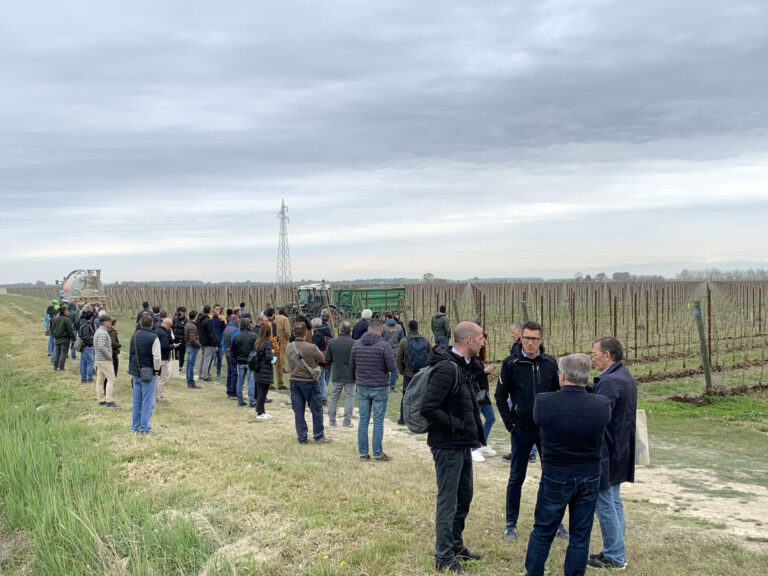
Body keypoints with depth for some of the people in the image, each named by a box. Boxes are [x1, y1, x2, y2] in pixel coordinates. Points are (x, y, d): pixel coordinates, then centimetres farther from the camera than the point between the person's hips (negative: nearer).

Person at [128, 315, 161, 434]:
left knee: (136, 402, 15)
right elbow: (157, 357, -18)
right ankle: (144, 428, 0)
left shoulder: (134, 336, 8)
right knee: (148, 402, -1)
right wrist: (156, 370, -4)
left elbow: (130, 353, 15)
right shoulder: (153, 338, -14)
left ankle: (135, 426, 20)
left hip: (135, 372, 7)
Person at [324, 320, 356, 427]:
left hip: (336, 375, 3)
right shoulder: (354, 343, -14)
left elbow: (326, 359, -3)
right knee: (349, 397, 6)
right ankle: (347, 421, 6)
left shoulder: (332, 342, -5)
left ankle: (331, 420, 18)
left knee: (334, 397, 14)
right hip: (350, 375, -3)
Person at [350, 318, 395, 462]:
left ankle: (363, 452, 14)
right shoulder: (384, 345, -13)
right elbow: (391, 367, -13)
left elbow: (352, 366, 8)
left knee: (363, 420, 10)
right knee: (378, 421, 3)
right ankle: (378, 454, 8)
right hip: (380, 387, -4)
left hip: (362, 387, 4)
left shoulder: (356, 344, 1)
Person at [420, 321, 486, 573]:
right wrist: (457, 426, -19)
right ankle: (444, 557, 15)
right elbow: (428, 408, -28)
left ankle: (456, 545, 37)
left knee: (464, 496, 20)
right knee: (448, 501, 2)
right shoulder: (446, 368, -23)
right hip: (448, 446, -10)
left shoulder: (463, 365, 8)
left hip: (463, 444, 10)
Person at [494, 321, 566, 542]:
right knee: (516, 478, 7)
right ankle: (511, 524, 18)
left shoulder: (550, 363, 1)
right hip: (521, 431, -2)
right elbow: (500, 396, 0)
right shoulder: (511, 363, -5)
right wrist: (510, 424, -6)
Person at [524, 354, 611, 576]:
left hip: (555, 478, -1)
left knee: (542, 532, 15)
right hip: (589, 479, 1)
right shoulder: (602, 405, -13)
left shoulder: (543, 402, -17)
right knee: (580, 535, 13)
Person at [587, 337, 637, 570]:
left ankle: (614, 557, 10)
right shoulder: (626, 377, 9)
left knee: (605, 505, 1)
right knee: (614, 502, 18)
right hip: (620, 451, 10)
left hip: (605, 453, -10)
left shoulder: (609, 382, -23)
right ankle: (616, 551, 27)